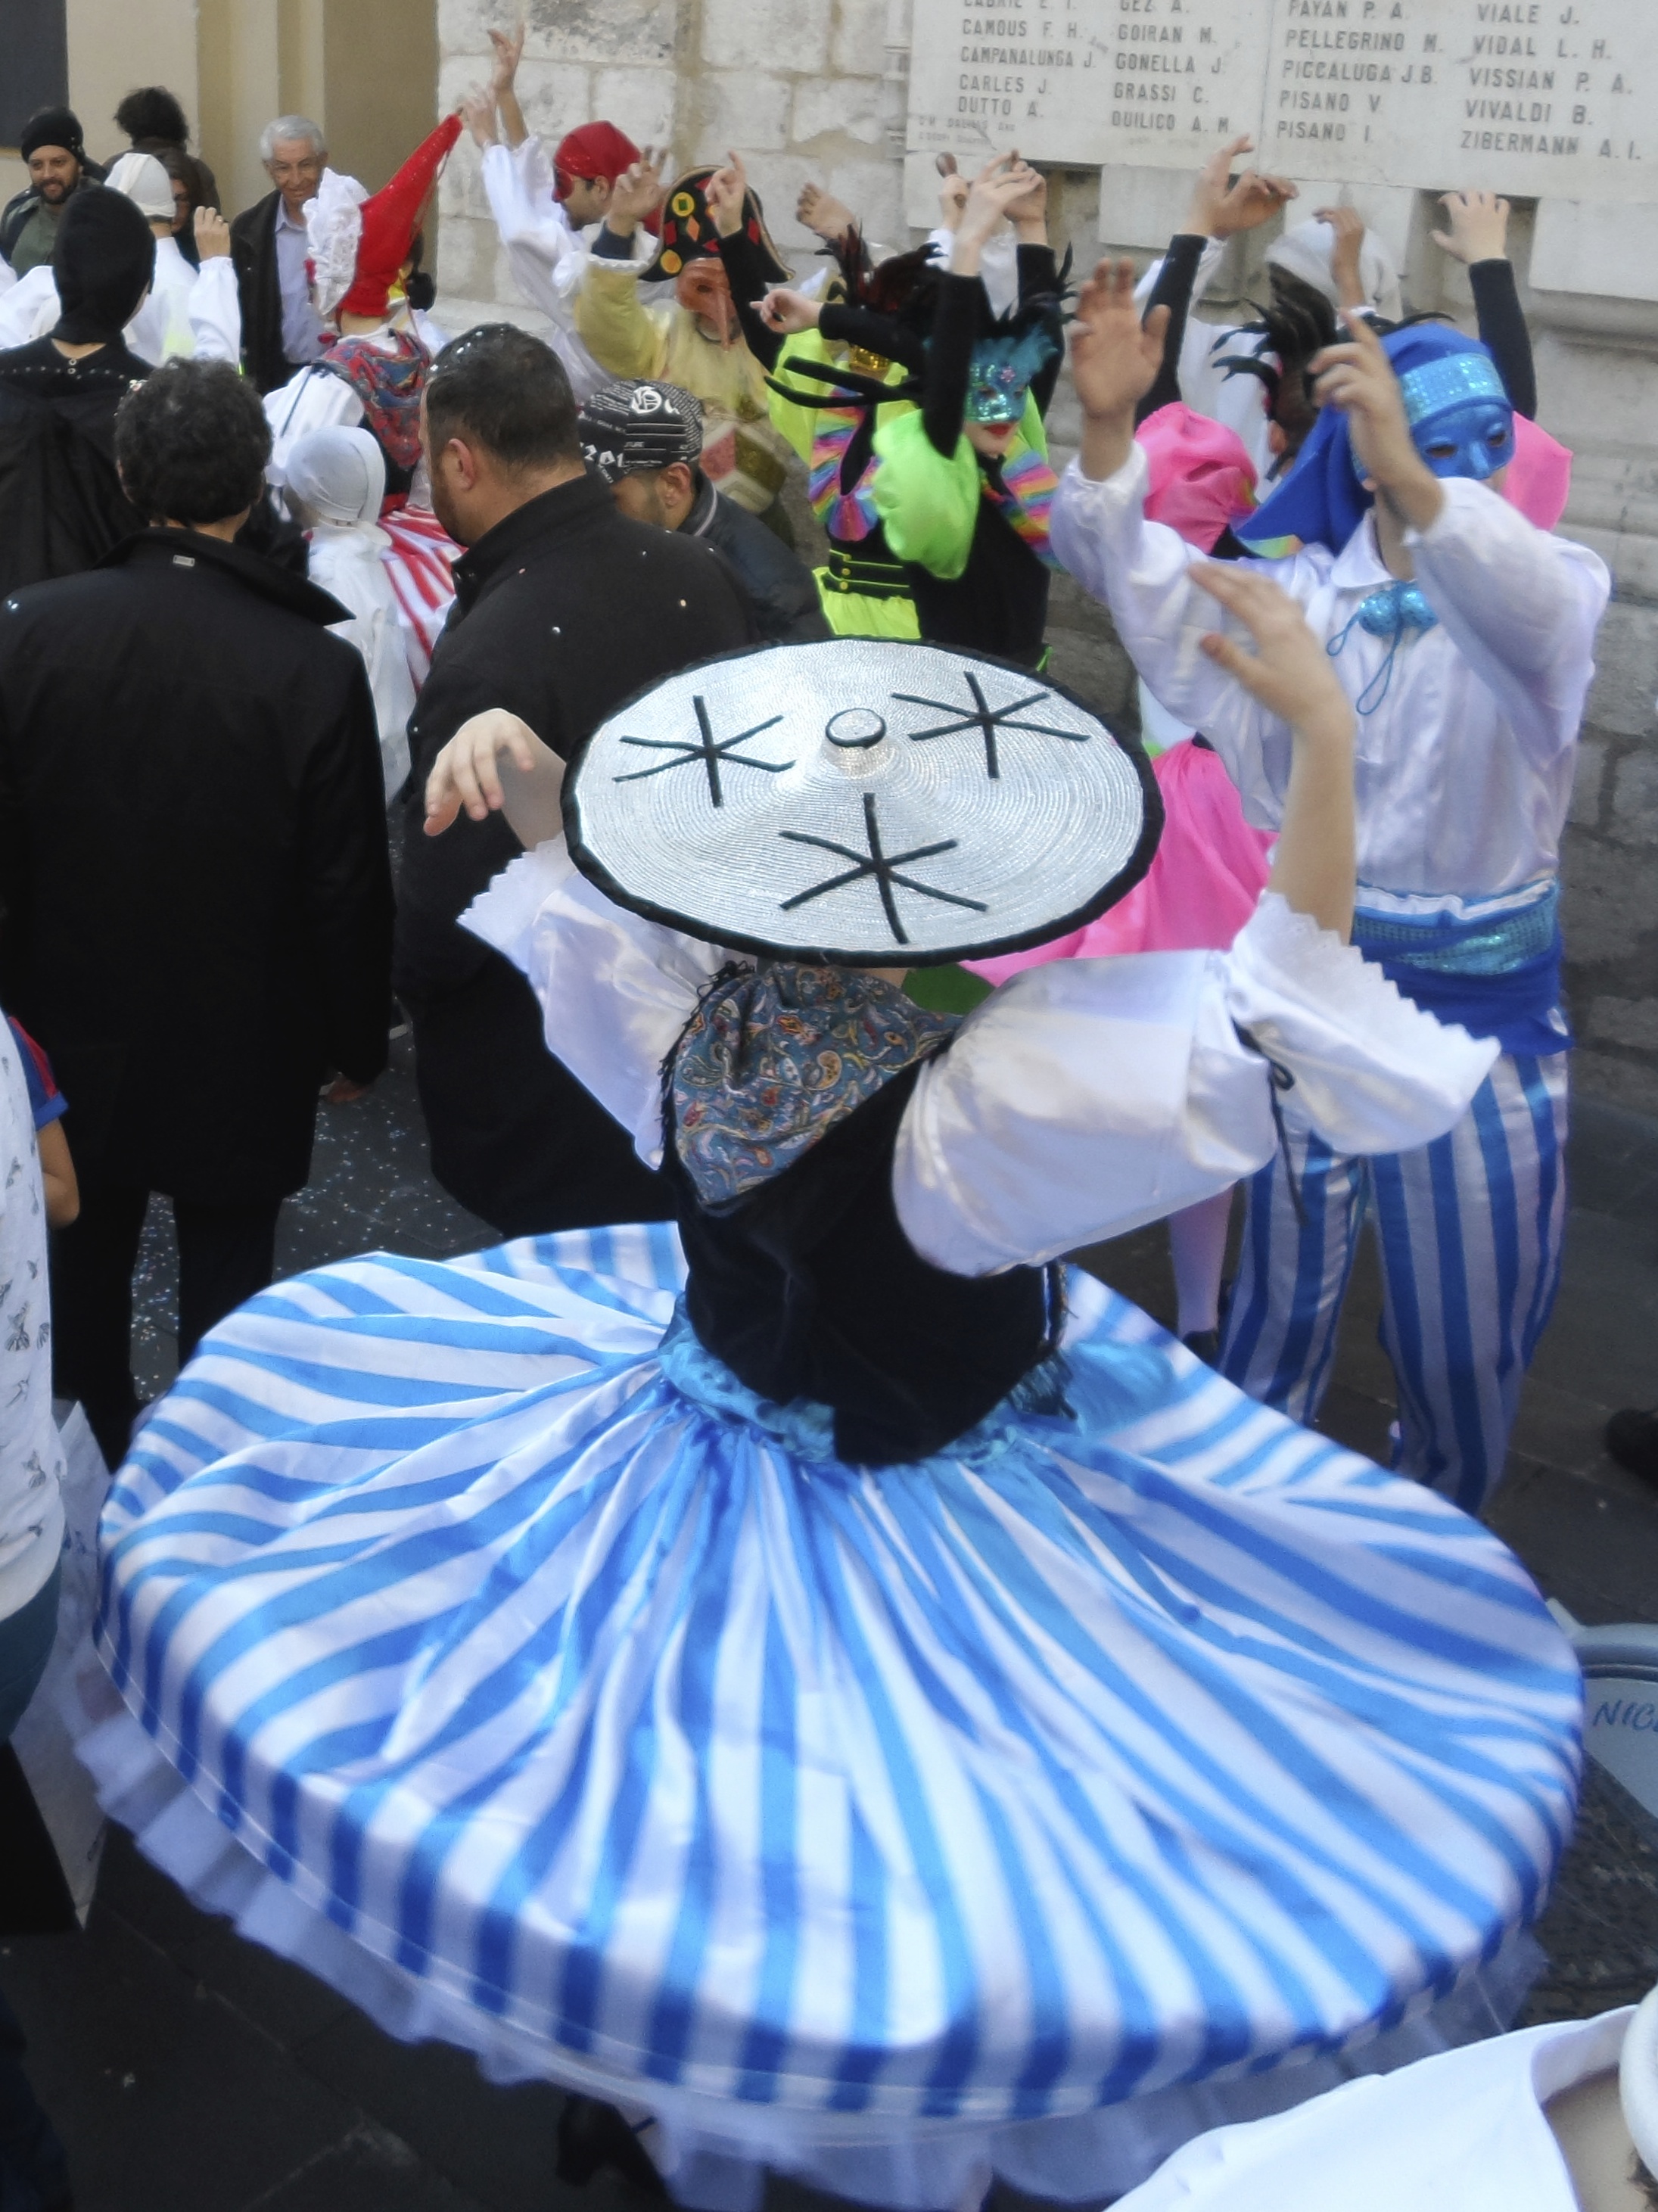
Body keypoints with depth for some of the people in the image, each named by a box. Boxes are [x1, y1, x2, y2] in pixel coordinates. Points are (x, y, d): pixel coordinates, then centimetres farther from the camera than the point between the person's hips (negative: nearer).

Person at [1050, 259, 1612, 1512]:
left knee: (1472, 1320, 12)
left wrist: (1415, 479, -51)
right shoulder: (1300, 587, 3)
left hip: (1484, 1001, -1)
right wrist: (1109, 426, -26)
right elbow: (1137, 573, -7)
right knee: (1288, 1285, 15)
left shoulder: (1548, 580, -8)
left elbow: (1533, 622, -33)